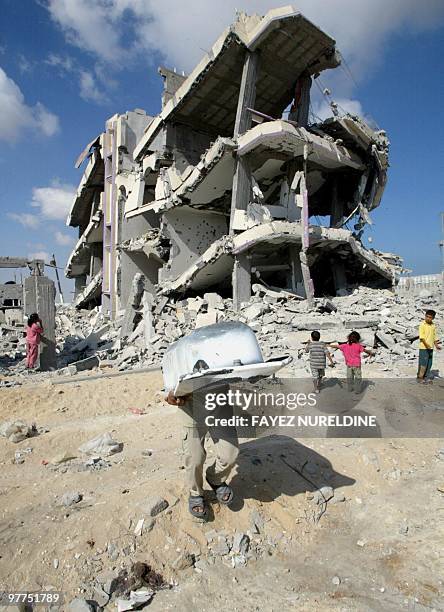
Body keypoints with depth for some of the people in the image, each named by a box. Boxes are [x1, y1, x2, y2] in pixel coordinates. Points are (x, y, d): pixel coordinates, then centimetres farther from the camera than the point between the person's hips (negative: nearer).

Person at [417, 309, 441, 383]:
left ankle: (426, 377, 19)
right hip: (423, 347, -6)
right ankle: (420, 377, 3)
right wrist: (426, 344, -25)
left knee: (429, 363, 9)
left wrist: (436, 345, 6)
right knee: (423, 363, -5)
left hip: (431, 347, 6)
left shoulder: (433, 325, 10)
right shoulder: (422, 325, -9)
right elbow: (421, 336, -15)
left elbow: (434, 336, 17)